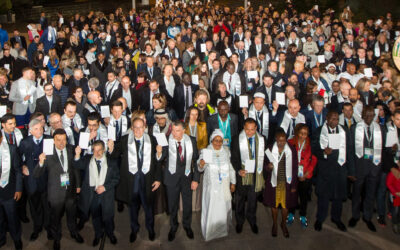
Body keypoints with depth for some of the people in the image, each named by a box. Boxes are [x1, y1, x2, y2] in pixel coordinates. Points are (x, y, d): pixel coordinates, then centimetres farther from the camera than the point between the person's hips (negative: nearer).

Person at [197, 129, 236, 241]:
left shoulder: (226, 151, 3)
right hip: (212, 186, -3)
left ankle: (223, 229, 31)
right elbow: (201, 169, -13)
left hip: (225, 186, 3)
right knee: (211, 208, 0)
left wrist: (233, 182, 9)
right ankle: (210, 232, 15)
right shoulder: (205, 152, -6)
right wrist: (201, 164, -36)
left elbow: (231, 167, 9)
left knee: (224, 207, 12)